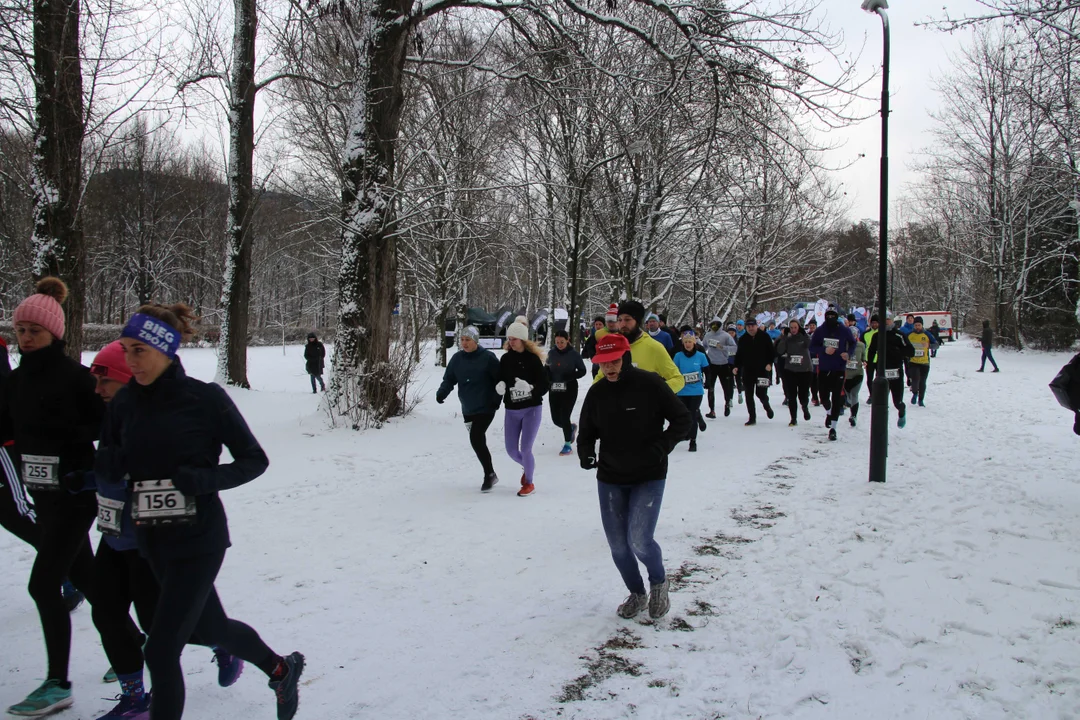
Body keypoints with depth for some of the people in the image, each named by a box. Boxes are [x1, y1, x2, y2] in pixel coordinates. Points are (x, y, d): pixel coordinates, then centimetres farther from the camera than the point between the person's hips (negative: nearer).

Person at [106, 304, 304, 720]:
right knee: (210, 628, 22)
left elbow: (254, 460, -8)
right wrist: (113, 464, -16)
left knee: (161, 650, -5)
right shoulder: (125, 402, 0)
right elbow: (107, 469, 8)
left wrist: (202, 479, -23)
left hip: (198, 540, -6)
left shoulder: (205, 399, -14)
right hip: (152, 541, 6)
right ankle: (281, 669, 48)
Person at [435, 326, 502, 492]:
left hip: (485, 408, -6)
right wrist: (441, 393, -15)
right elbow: (449, 379, 3)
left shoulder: (488, 357, -12)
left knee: (476, 439, -17)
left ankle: (489, 475, -1)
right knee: (478, 441, 13)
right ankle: (490, 475, 30)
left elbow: (500, 379, -9)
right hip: (468, 409, 6)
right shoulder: (457, 359, 2)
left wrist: (496, 400, -15)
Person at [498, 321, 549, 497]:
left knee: (525, 449, -7)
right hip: (511, 410, 4)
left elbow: (544, 386, -10)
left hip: (532, 409, -4)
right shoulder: (505, 359, 1)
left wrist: (529, 388, -28)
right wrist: (500, 386, -14)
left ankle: (529, 483, 17)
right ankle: (528, 468, 40)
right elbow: (500, 379, 9)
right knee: (511, 450, 8)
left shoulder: (533, 359, -10)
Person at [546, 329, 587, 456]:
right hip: (554, 391, 4)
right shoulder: (552, 353, 1)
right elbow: (546, 369, 13)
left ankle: (567, 445, 10)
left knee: (564, 417, -8)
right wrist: (549, 380, -6)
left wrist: (569, 378, -17)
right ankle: (571, 427, 39)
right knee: (556, 419, 6)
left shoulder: (573, 354, -9)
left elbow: (582, 371, -2)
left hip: (569, 390, -4)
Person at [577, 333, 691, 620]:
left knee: (639, 540, -16)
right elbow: (586, 431, 11)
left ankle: (659, 582, 17)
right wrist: (586, 452, -10)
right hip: (610, 479, 4)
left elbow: (682, 420, -5)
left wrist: (662, 446, -19)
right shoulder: (597, 393, -1)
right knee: (618, 545, 7)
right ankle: (637, 594, 33)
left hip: (648, 477, -4)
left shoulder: (650, 384, -13)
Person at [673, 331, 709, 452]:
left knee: (693, 415, -1)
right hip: (682, 391, 1)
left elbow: (707, 371, 8)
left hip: (696, 391, -1)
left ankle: (693, 441, 8)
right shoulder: (678, 356, -2)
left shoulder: (701, 356, -2)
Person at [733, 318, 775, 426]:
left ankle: (767, 406, 29)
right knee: (749, 395, 2)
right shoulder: (743, 339, 6)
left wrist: (769, 363, -11)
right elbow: (739, 355, 11)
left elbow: (772, 352, 1)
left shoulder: (764, 337, -1)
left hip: (762, 370, -3)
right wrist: (737, 366, -2)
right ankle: (752, 418, 11)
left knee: (761, 393, -6)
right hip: (747, 371, 3)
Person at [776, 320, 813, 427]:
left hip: (805, 370, -2)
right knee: (791, 396, 0)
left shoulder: (805, 337, 1)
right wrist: (785, 337, -14)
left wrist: (802, 332, -21)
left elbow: (809, 344, -21)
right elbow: (780, 351, -9)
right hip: (790, 370, 2)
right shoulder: (787, 339, 5)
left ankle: (805, 407, 34)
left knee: (803, 396, -1)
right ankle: (793, 419, 10)